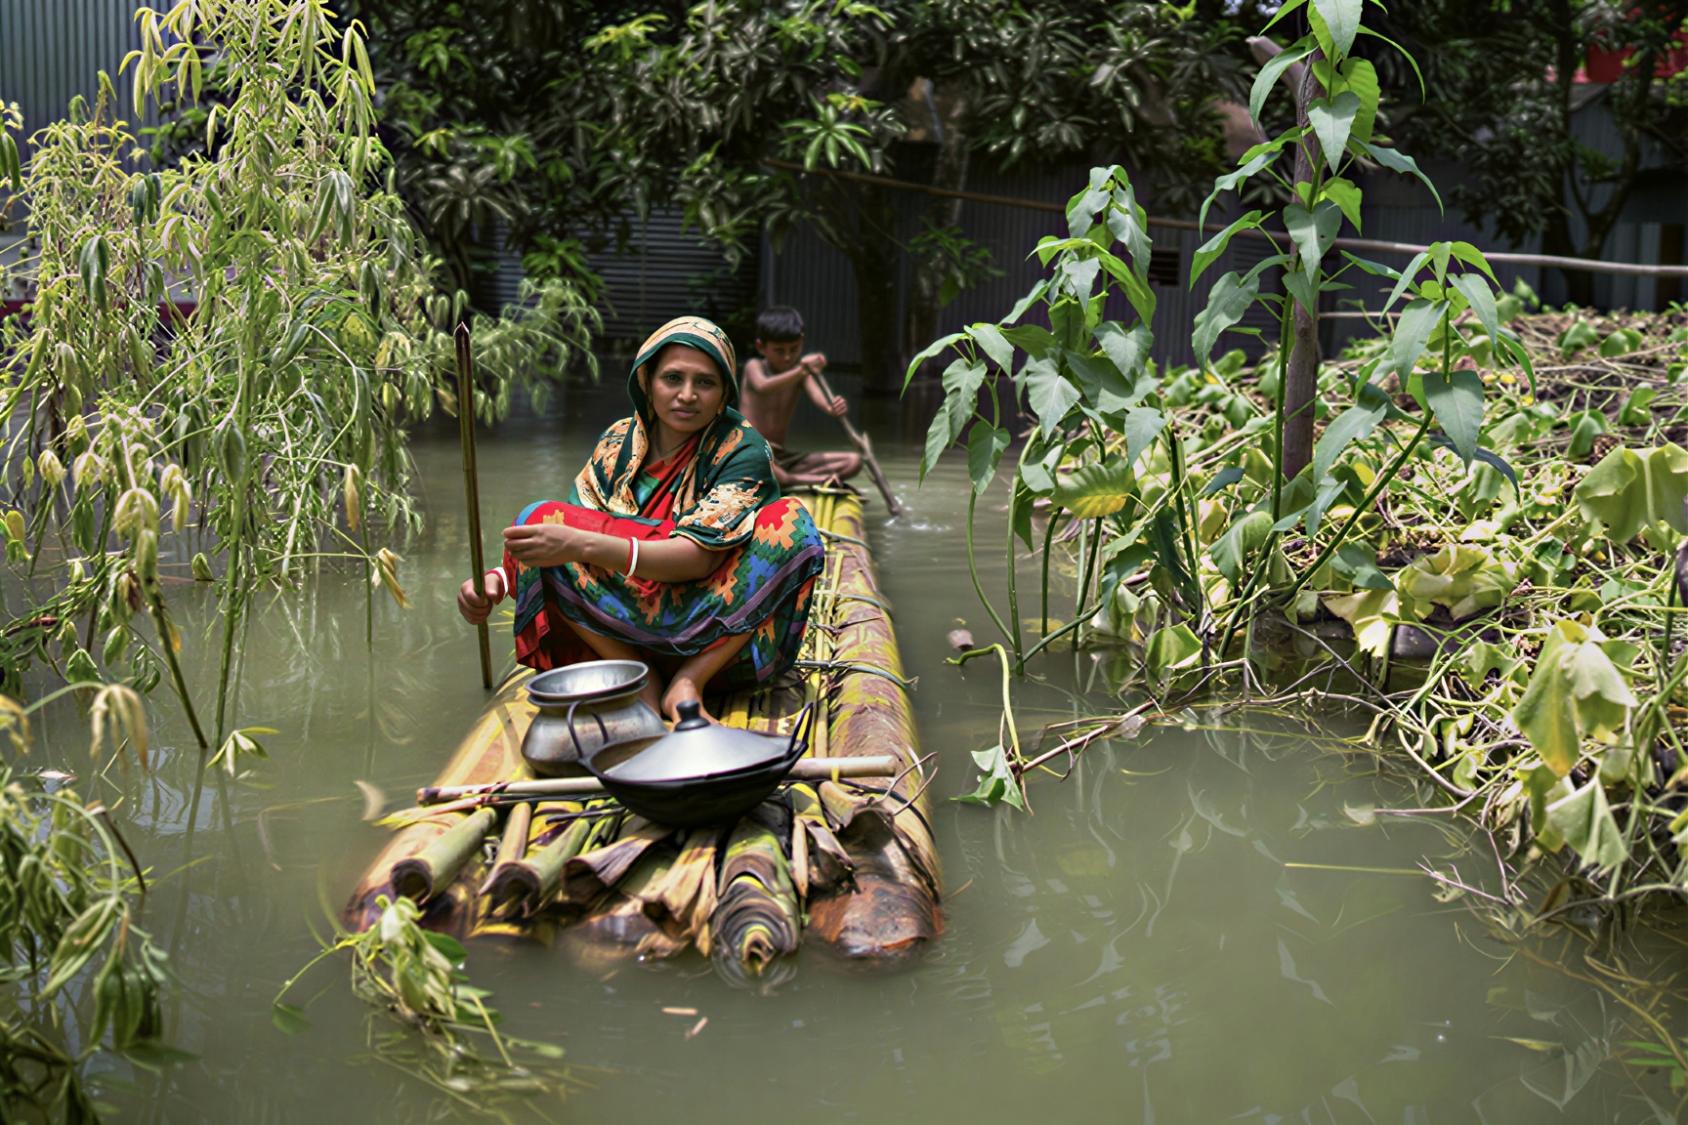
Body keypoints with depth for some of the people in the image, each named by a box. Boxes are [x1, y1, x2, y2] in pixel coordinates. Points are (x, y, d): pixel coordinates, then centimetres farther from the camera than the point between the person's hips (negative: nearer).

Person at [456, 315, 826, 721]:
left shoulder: (741, 449, -8)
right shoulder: (620, 443, 5)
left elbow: (700, 558, -22)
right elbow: (576, 540, 1)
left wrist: (585, 545, -35)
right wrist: (502, 578, -21)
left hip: (723, 637, -3)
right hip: (625, 638, 3)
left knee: (791, 520, -25)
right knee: (538, 521, -13)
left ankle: (689, 682, -23)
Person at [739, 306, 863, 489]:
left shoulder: (801, 372, 9)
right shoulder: (754, 367, -3)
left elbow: (817, 395, -12)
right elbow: (763, 386, -28)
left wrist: (833, 407, -38)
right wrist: (800, 371, -46)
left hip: (782, 458, 5)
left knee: (853, 461, -10)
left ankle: (783, 481, -24)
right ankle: (819, 480, -33)